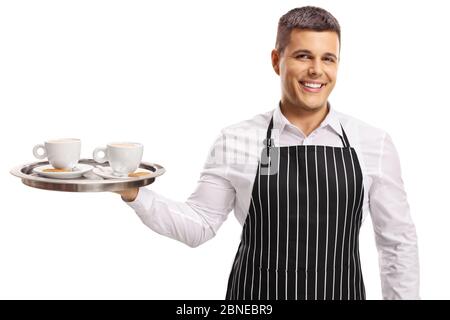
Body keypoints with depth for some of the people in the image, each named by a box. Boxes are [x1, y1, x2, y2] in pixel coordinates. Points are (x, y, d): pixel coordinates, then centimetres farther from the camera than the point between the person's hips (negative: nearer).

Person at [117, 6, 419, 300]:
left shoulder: (375, 144, -6)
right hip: (255, 293, -1)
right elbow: (200, 225, -4)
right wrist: (134, 193, -17)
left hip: (342, 291, 1)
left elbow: (398, 242, 0)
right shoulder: (235, 142, -8)